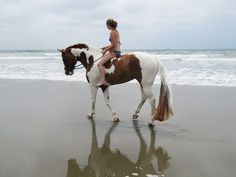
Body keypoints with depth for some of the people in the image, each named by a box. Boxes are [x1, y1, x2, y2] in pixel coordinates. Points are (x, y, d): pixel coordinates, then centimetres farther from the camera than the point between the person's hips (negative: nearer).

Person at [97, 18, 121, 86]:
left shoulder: (112, 32, -13)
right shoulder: (116, 31, 16)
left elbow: (113, 45, -19)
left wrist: (105, 50, -9)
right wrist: (105, 48, 20)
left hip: (114, 52, -11)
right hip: (117, 51, 11)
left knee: (100, 63, -17)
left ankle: (103, 80, -25)